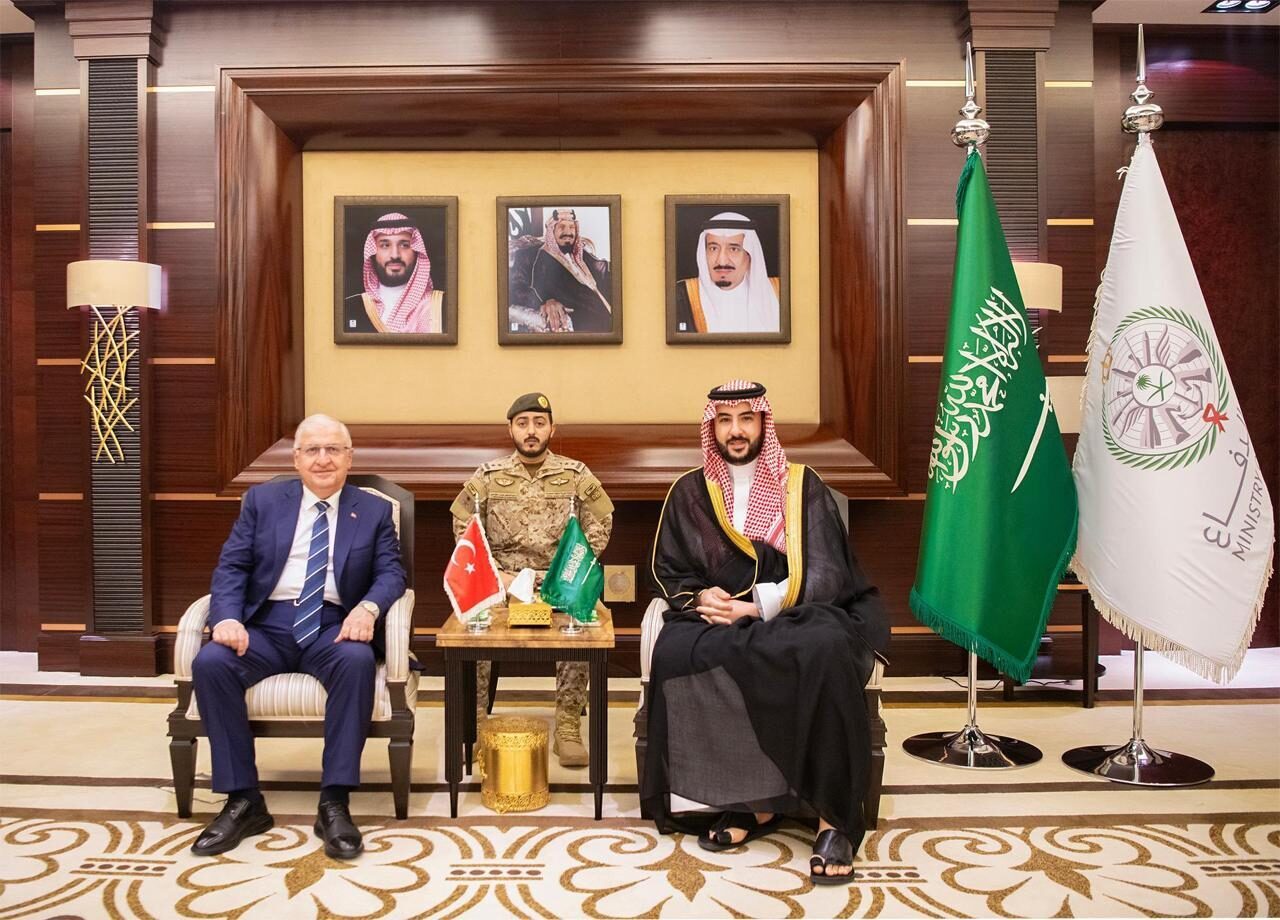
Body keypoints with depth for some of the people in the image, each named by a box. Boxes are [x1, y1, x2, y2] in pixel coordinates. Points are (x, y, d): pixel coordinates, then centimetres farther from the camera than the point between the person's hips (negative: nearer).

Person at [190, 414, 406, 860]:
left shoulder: (373, 510, 11)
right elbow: (231, 567, 6)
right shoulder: (262, 500, 12)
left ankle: (334, 804, -26)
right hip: (267, 625, 2)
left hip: (333, 627, -1)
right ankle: (243, 801, -14)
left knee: (357, 660, -35)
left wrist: (368, 607, -21)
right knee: (209, 663, -27)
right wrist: (228, 617, -14)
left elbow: (391, 572, 2)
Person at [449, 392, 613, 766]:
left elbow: (599, 527, 6)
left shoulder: (576, 475, 6)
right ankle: (476, 724, -13)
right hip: (502, 582, 1)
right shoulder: (487, 477, 8)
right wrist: (494, 574, -5)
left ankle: (568, 728, -20)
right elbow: (463, 529, 8)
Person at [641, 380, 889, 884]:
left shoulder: (802, 486, 4)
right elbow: (668, 572, 14)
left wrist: (754, 606, -17)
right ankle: (755, 800, -20)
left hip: (798, 615, -2)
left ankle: (834, 815, -23)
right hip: (720, 622, 2)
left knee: (822, 651, -37)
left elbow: (824, 576, -4)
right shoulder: (689, 493, 12)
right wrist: (700, 597, -10)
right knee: (674, 652, -31)